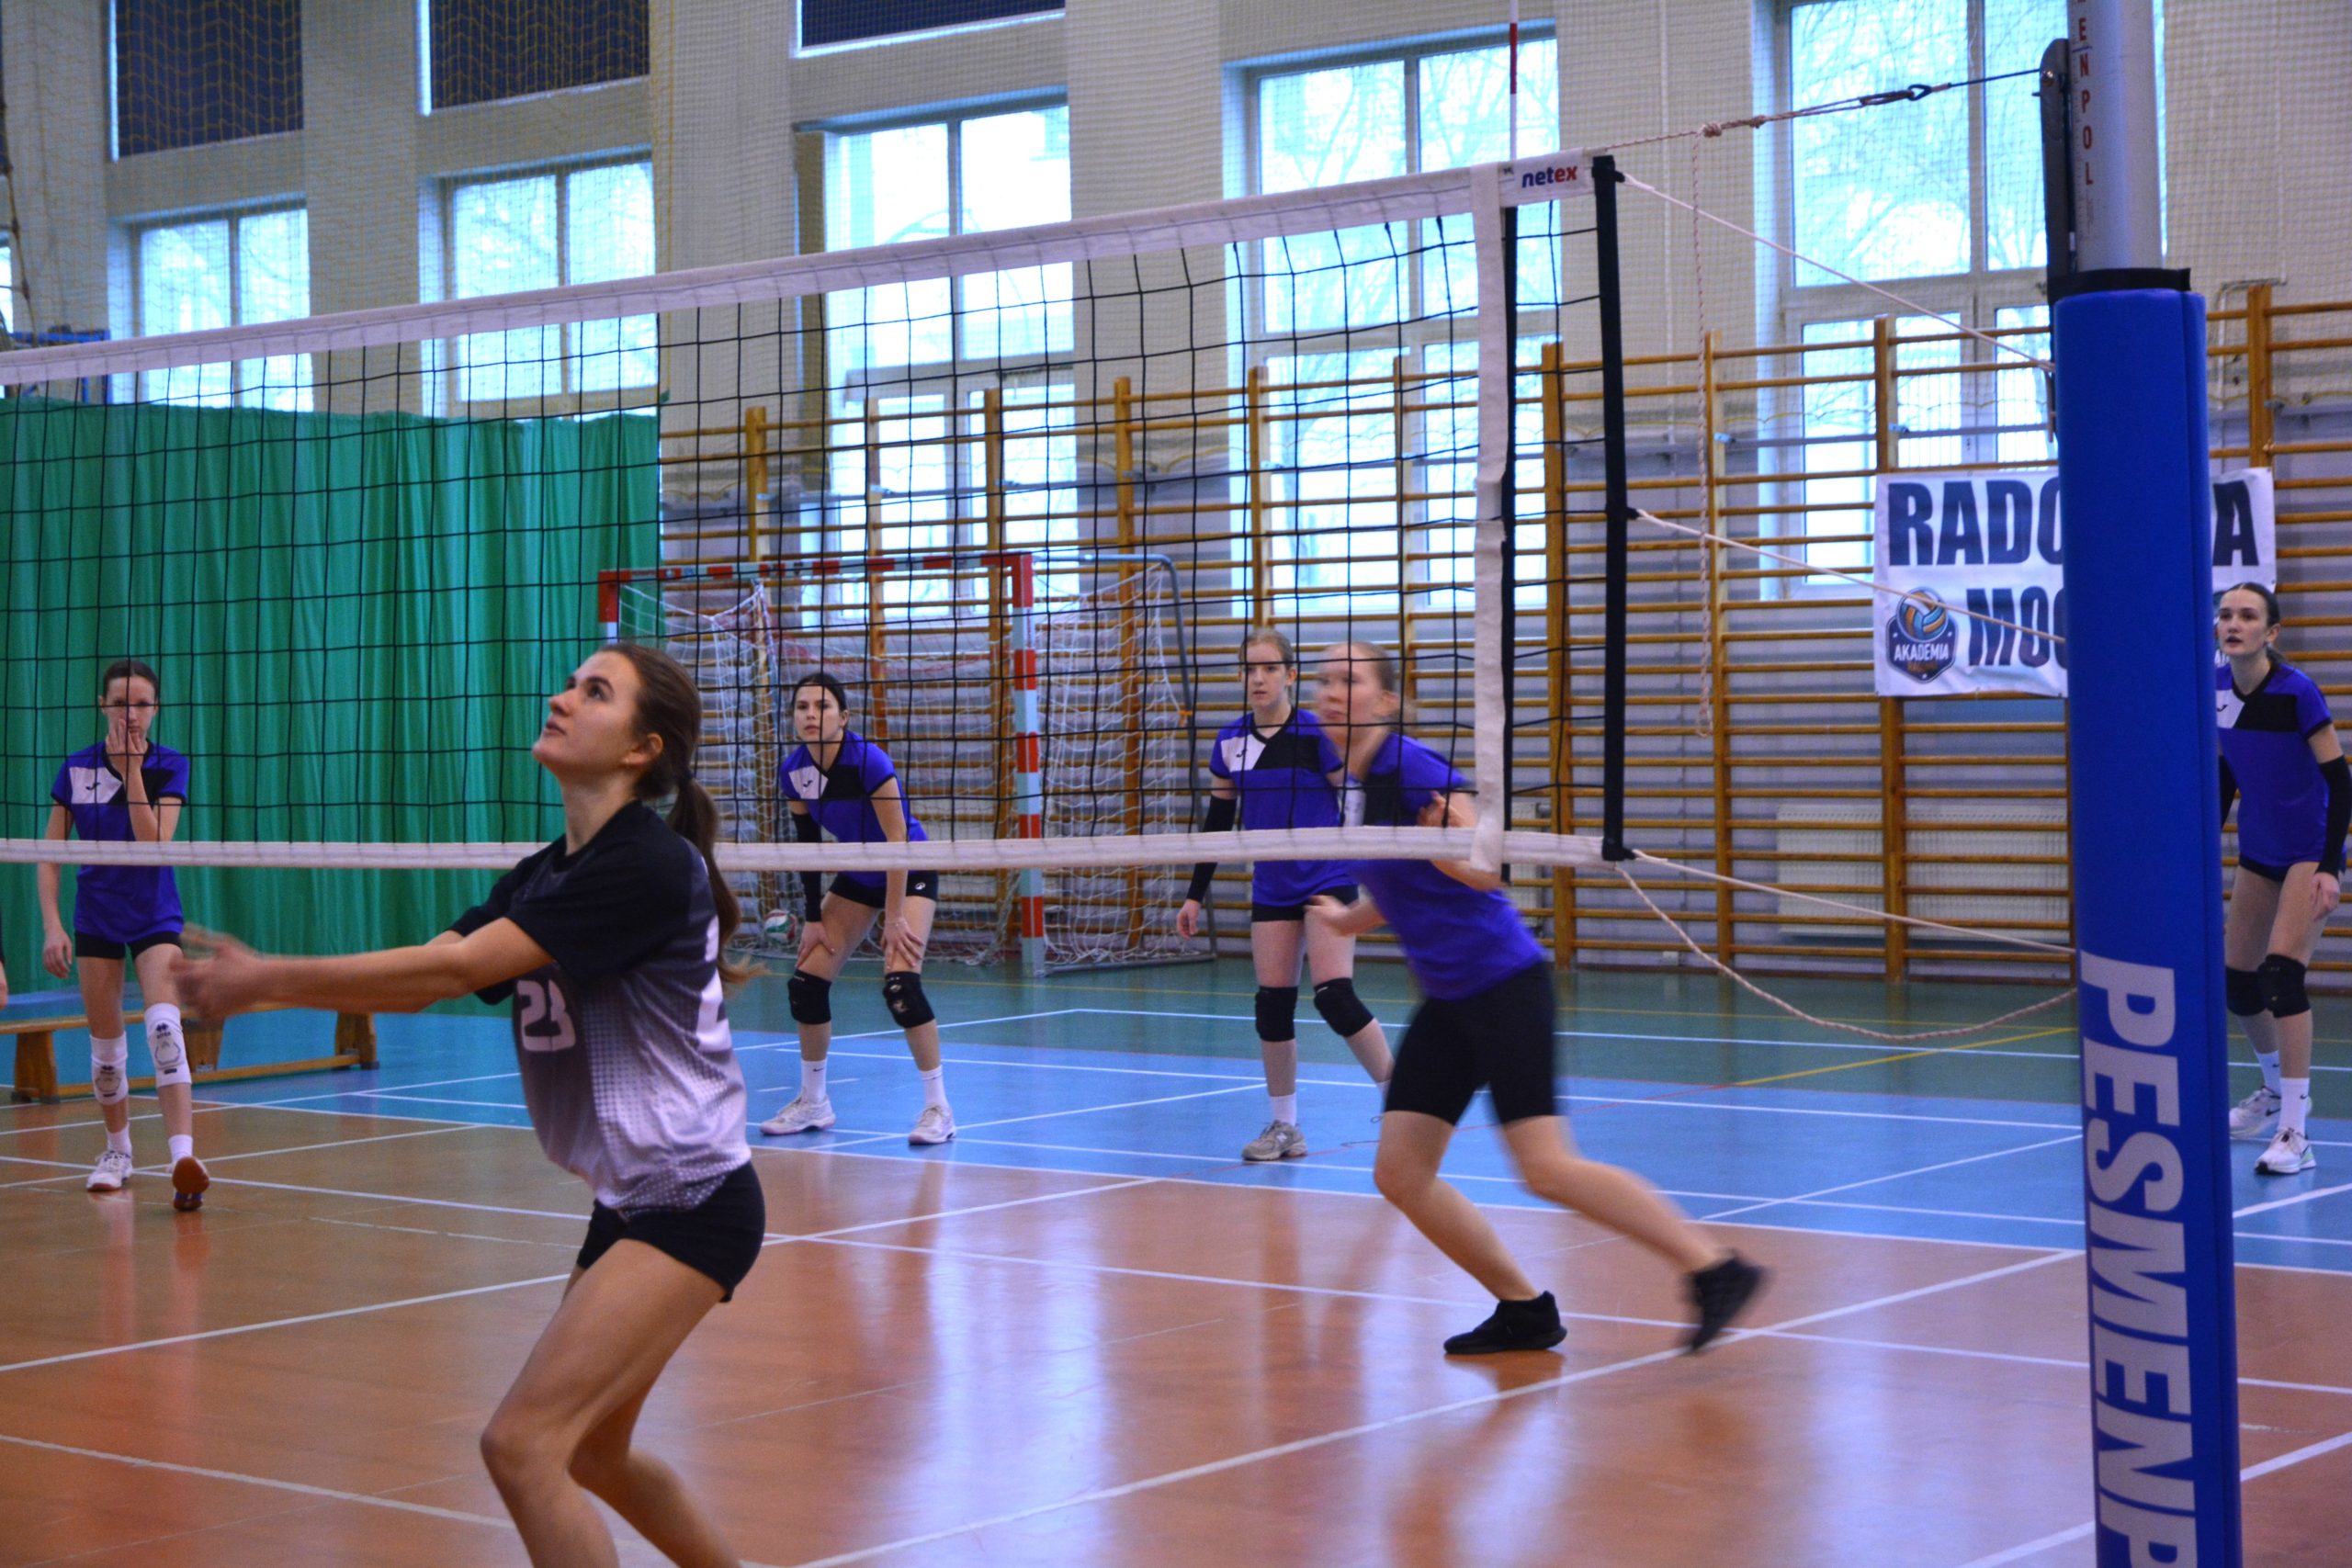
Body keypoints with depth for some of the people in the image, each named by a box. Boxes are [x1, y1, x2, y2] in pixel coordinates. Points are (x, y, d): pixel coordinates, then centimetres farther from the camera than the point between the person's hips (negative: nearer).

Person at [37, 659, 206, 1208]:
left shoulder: (169, 765, -5)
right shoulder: (77, 768, -1)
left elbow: (154, 844, -18)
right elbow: (48, 854, 1)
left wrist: (131, 772, -22)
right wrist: (51, 925, -9)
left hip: (155, 917, -2)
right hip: (96, 918, 2)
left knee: (165, 1027, -22)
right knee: (106, 1043, 8)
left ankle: (183, 1161, -33)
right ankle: (117, 1151, 29)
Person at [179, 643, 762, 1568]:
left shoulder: (648, 864, -19)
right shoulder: (544, 876, 10)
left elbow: (455, 968, -23)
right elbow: (421, 984, 4)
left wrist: (273, 978, -18)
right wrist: (260, 982, -9)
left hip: (692, 1203, -10)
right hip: (626, 1202, 10)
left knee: (521, 1443, -17)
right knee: (590, 1454, 21)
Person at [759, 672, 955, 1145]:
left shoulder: (869, 761, -27)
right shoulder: (795, 771, -9)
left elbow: (897, 839, -24)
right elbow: (807, 845, 1)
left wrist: (895, 918, -23)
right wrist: (814, 918, 0)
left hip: (910, 873, -7)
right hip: (857, 877, 7)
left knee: (900, 984, -23)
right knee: (806, 982, 0)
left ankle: (938, 1108, -12)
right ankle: (813, 1102, 18)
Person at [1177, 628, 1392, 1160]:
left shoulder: (1316, 733, -10)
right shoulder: (1230, 742, 5)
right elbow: (1217, 821, 13)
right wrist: (1195, 896, 12)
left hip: (1328, 881, -5)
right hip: (1271, 888, 5)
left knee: (1333, 996, -16)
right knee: (1272, 1003, 1)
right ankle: (1284, 1127, 11)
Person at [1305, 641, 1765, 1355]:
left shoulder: (1412, 767, -14)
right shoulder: (1349, 789, 11)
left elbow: (1486, 871, -19)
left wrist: (1446, 842, -37)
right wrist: (1350, 917, 34)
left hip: (1503, 983, -9)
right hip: (1445, 1001, 9)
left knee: (1547, 1169, -16)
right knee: (1399, 1173, 3)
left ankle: (1715, 1268, -8)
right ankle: (1524, 1310, 15)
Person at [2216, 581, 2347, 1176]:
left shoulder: (2296, 692, -21)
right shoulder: (2217, 686, -4)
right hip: (2258, 852, 7)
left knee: (2282, 975, -19)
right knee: (2237, 983, 12)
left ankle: (2295, 1136, -18)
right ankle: (2276, 1093, 39)